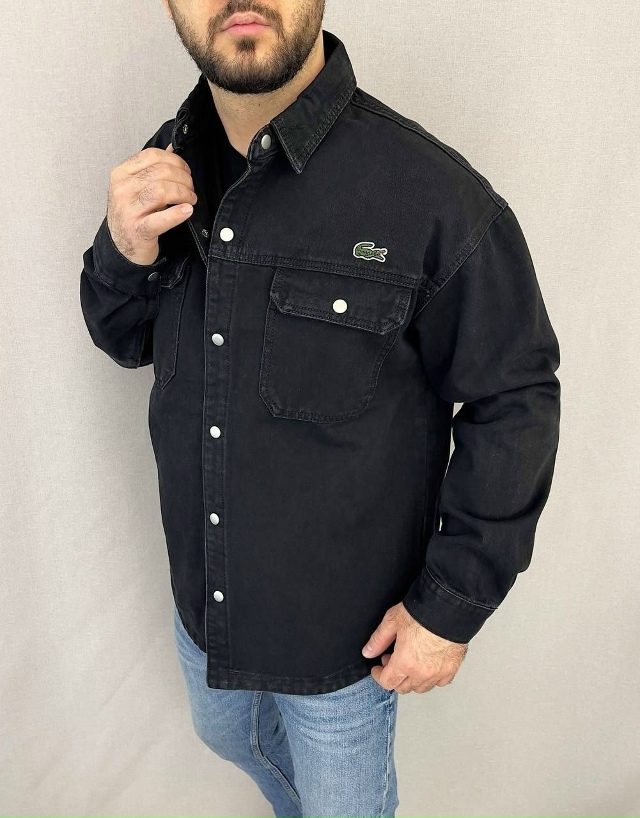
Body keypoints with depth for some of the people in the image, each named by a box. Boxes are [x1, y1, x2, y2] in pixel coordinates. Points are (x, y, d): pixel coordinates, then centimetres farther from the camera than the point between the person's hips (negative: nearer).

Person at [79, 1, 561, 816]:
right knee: (228, 736, 35)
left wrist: (454, 604, -14)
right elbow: (125, 340, 5)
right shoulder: (167, 166, -8)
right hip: (201, 593, 6)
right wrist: (125, 254, -18)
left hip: (345, 627, -5)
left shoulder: (435, 197, -27)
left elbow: (514, 402, -17)